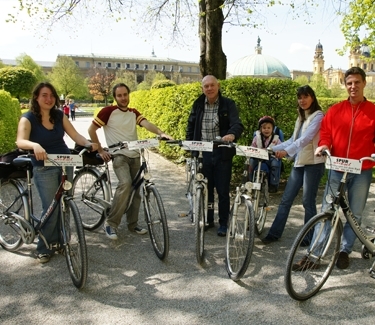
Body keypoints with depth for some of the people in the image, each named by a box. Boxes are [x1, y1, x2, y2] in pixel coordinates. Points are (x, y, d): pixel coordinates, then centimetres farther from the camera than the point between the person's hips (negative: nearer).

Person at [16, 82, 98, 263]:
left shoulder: (59, 115, 3)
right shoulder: (28, 118, -10)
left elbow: (75, 135, -3)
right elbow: (20, 141, -26)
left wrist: (88, 143, -23)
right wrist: (35, 145, -47)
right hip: (44, 169, -4)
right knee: (51, 209, -5)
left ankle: (60, 241, 26)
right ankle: (43, 248, 13)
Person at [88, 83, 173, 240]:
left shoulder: (134, 113, 11)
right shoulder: (108, 111, -4)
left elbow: (147, 124, -7)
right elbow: (91, 129, -2)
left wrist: (161, 133, -26)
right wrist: (100, 150, -3)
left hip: (135, 156, 6)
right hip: (119, 155, -6)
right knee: (125, 184, -27)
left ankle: (133, 223, 24)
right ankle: (111, 223, -14)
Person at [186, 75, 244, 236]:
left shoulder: (228, 104, -5)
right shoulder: (198, 104, 5)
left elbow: (237, 124, -18)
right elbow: (191, 125, 14)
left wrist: (232, 134, -40)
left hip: (222, 153, -3)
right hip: (203, 153, 3)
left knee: (223, 190, 4)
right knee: (206, 188, 13)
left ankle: (223, 223, 18)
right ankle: (208, 220, 28)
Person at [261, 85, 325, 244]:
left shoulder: (318, 116, -8)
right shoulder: (301, 118, 18)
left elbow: (306, 138, -22)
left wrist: (286, 151, -34)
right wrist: (273, 149, 7)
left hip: (313, 163, -7)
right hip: (299, 162, 8)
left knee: (308, 201, -1)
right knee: (286, 199, 6)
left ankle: (309, 237, 13)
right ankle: (274, 233, 12)